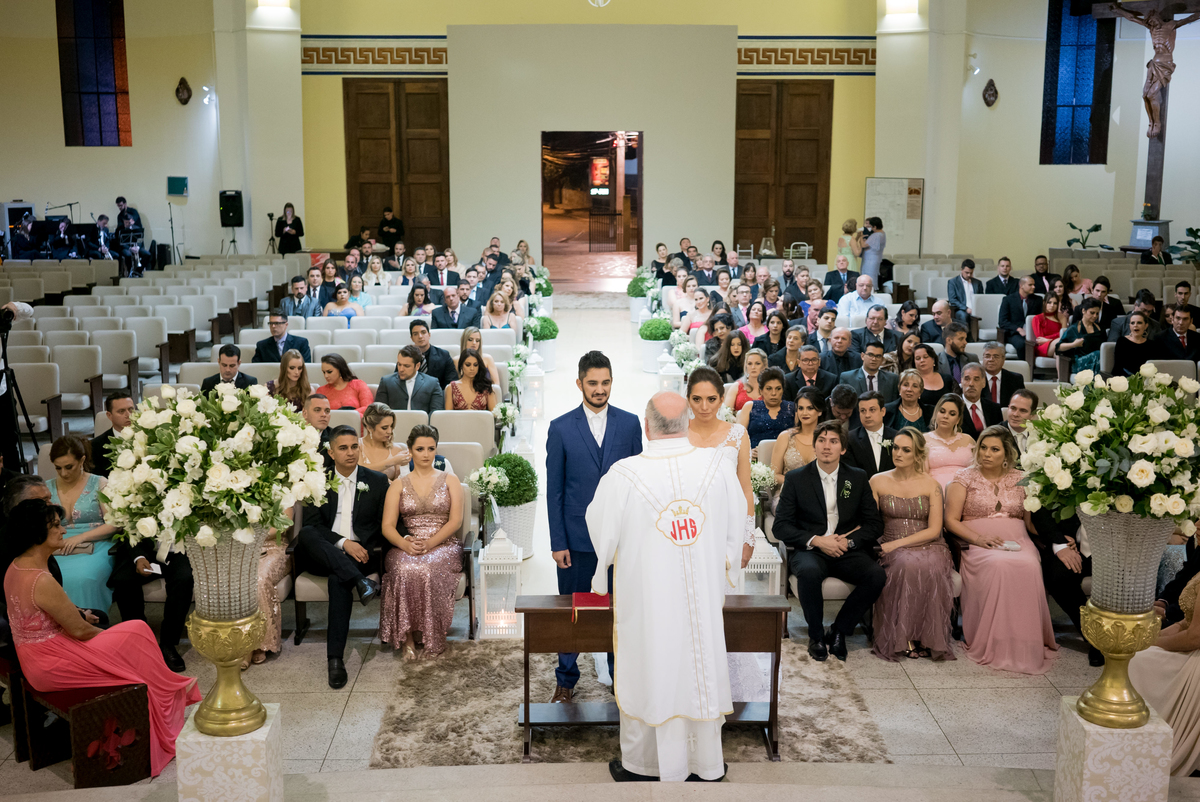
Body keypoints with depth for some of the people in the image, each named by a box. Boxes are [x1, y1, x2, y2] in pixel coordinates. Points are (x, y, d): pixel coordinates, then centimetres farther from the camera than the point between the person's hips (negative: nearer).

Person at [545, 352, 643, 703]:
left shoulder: (629, 424, 3)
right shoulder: (560, 428, -2)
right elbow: (554, 490, -1)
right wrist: (557, 542, -5)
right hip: (577, 538, -1)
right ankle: (566, 680, 24)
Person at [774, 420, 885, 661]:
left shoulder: (858, 479, 11)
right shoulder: (796, 479, 4)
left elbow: (875, 524, 9)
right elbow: (781, 526, -1)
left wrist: (849, 540, -9)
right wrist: (816, 540, -15)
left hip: (848, 551, 2)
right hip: (809, 551, -2)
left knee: (877, 574, -27)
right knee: (809, 572, -36)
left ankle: (839, 631, -8)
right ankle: (816, 636, -11)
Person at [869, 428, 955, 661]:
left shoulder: (931, 485, 5)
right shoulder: (878, 481, 8)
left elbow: (934, 529, -2)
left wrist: (897, 543, -14)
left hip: (928, 546, 0)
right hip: (892, 549, 0)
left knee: (930, 567, -35)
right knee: (908, 565, -35)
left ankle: (926, 638, -24)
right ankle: (903, 639, -27)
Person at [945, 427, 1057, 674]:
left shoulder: (1020, 480, 17)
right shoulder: (965, 478, 9)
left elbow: (1032, 521, 14)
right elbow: (951, 520, 3)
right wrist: (978, 538, -13)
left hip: (1017, 542, 2)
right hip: (978, 543, -2)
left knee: (1028, 567, -34)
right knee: (997, 565, -37)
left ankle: (1026, 645, -25)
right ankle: (993, 645, -30)